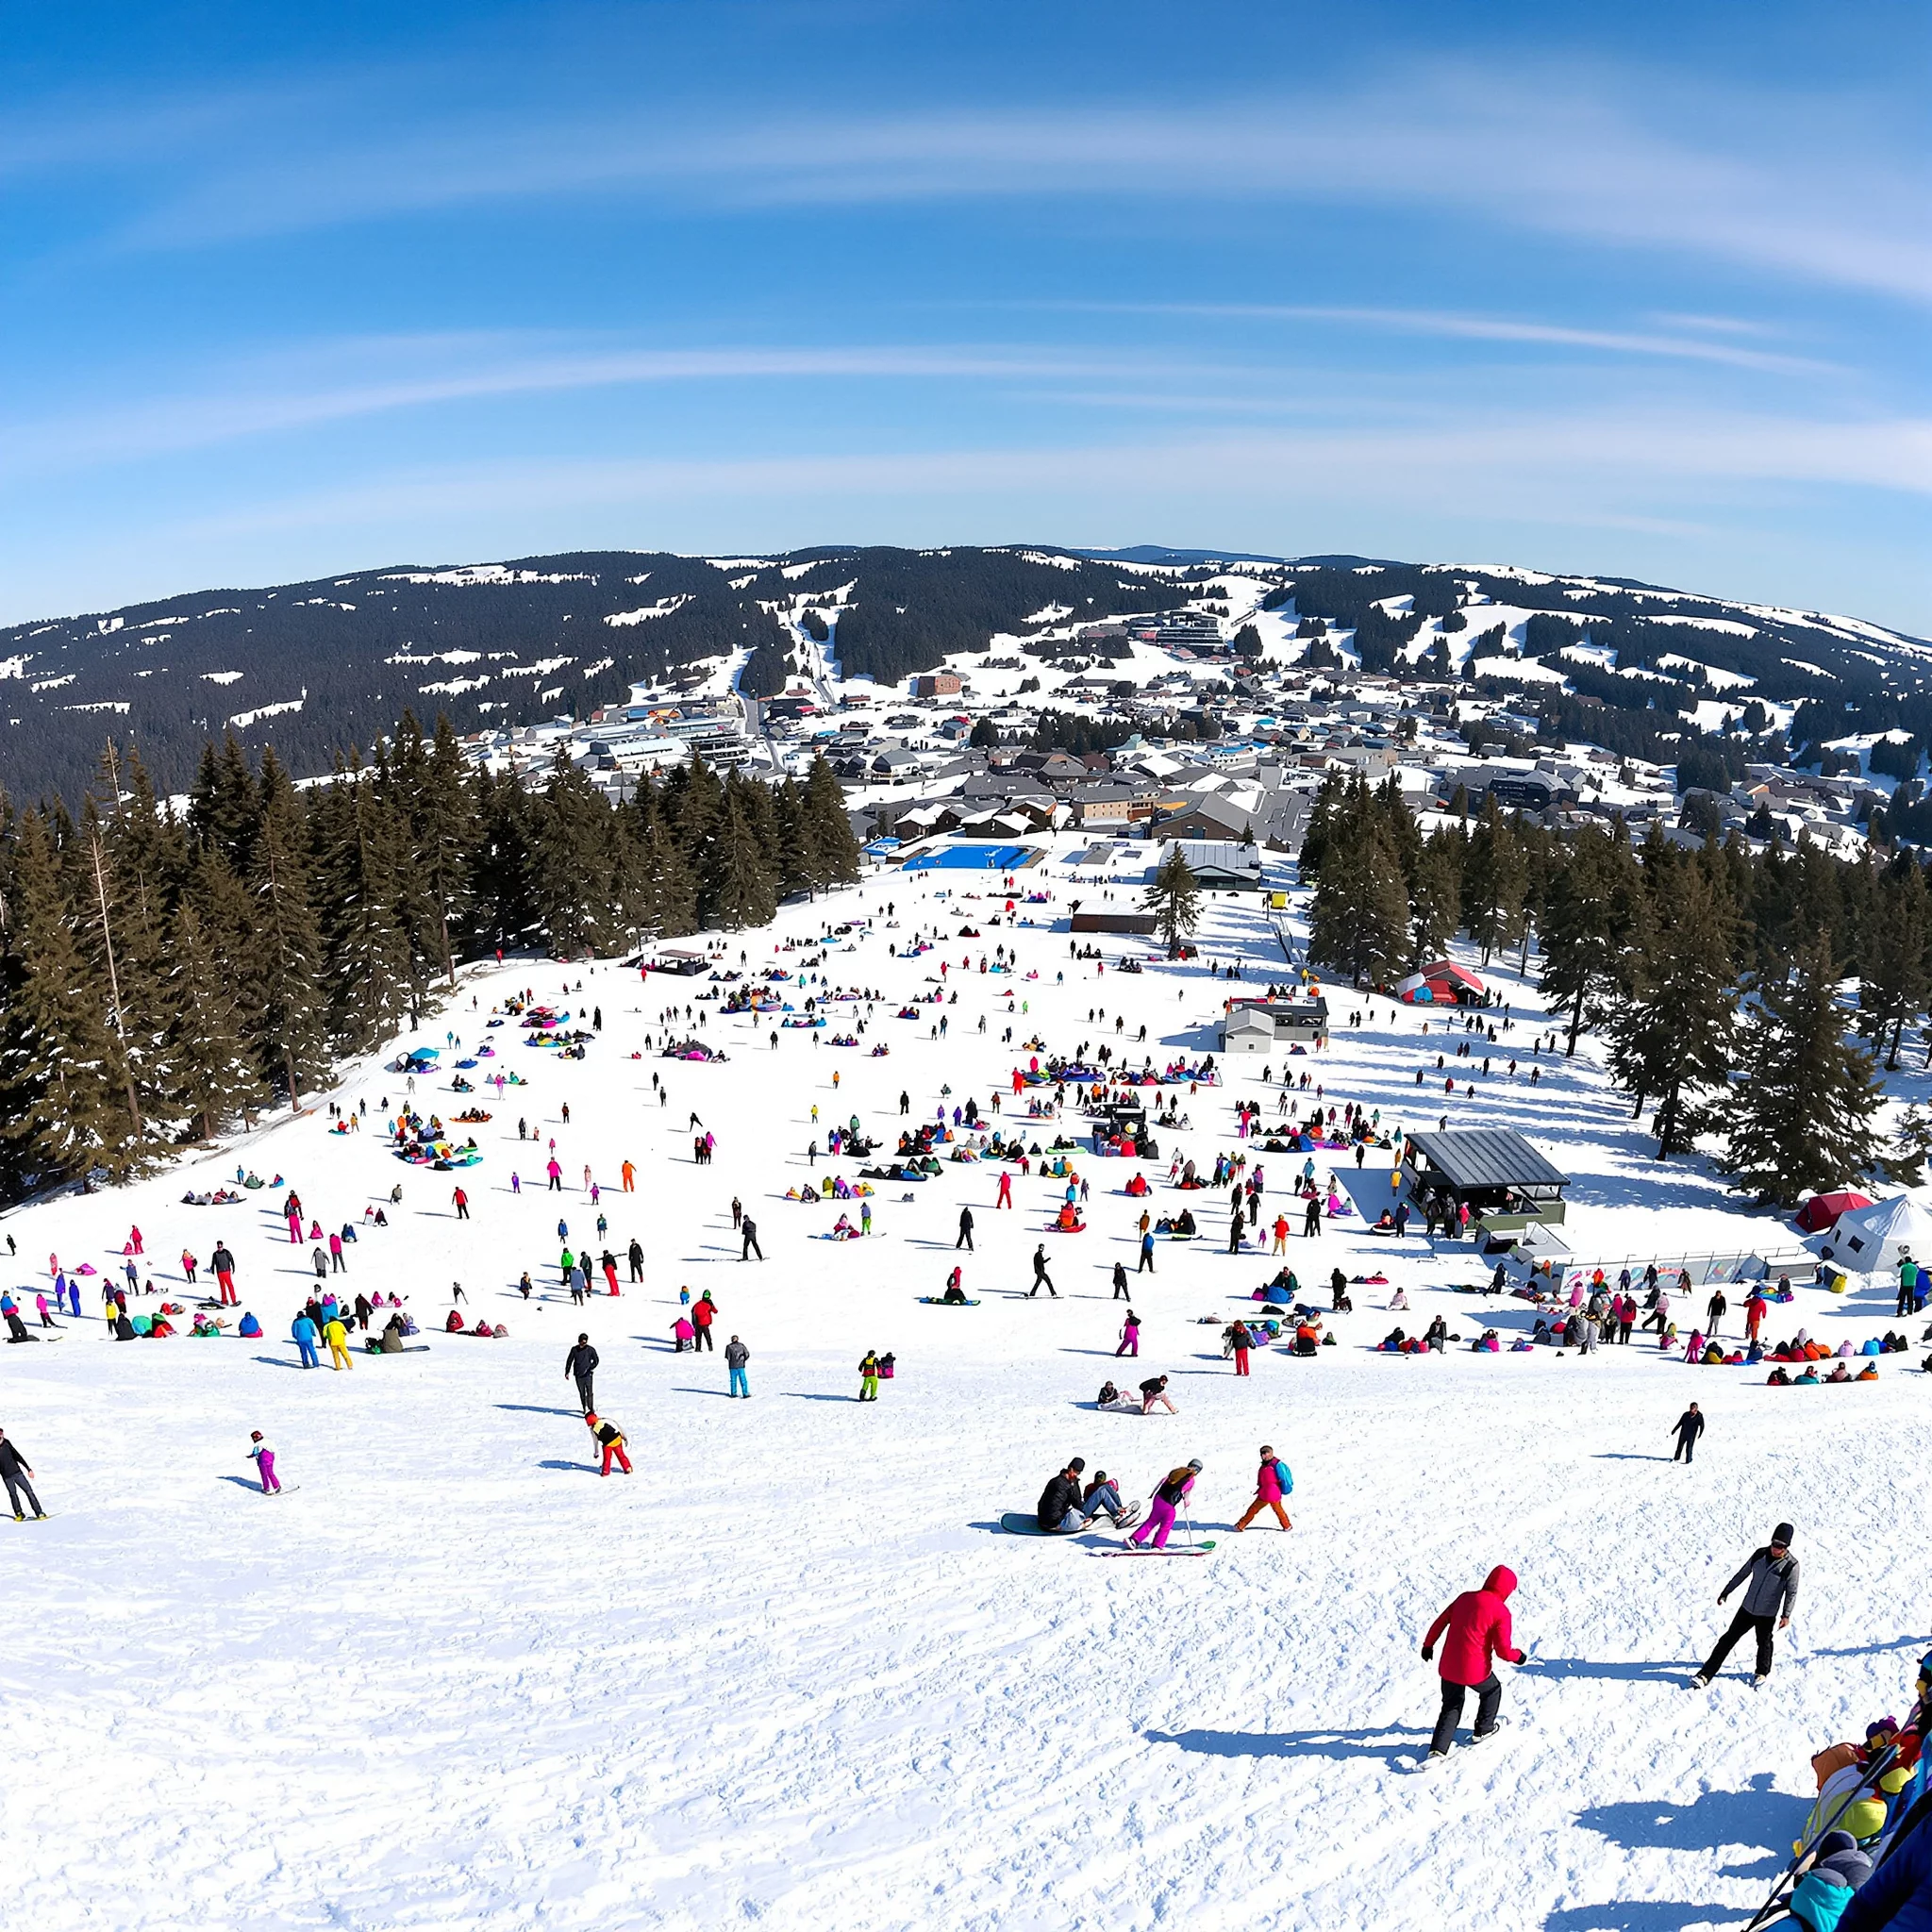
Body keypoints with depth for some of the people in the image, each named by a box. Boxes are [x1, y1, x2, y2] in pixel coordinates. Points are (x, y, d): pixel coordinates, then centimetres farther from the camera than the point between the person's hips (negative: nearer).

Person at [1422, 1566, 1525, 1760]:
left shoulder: (1465, 1598, 5)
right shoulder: (1501, 1612, -11)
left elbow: (1439, 1622, 10)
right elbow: (1502, 1650, -12)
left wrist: (1428, 1645, 24)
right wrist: (1517, 1656, 10)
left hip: (1448, 1667, 4)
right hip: (1475, 1670, -4)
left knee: (1451, 1707, 21)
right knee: (1492, 1690, 30)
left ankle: (1438, 1749, 6)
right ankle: (1483, 1730, 42)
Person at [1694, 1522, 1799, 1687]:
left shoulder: (1791, 1565, -14)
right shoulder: (1759, 1554, -2)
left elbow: (1791, 1592, -9)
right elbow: (1742, 1574, 8)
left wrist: (1786, 1614, -14)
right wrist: (1726, 1592, 13)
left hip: (1767, 1614, -4)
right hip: (1747, 1608, 4)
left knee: (1763, 1643, 14)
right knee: (1728, 1639, 3)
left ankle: (1762, 1672, 43)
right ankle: (1706, 1675, 3)